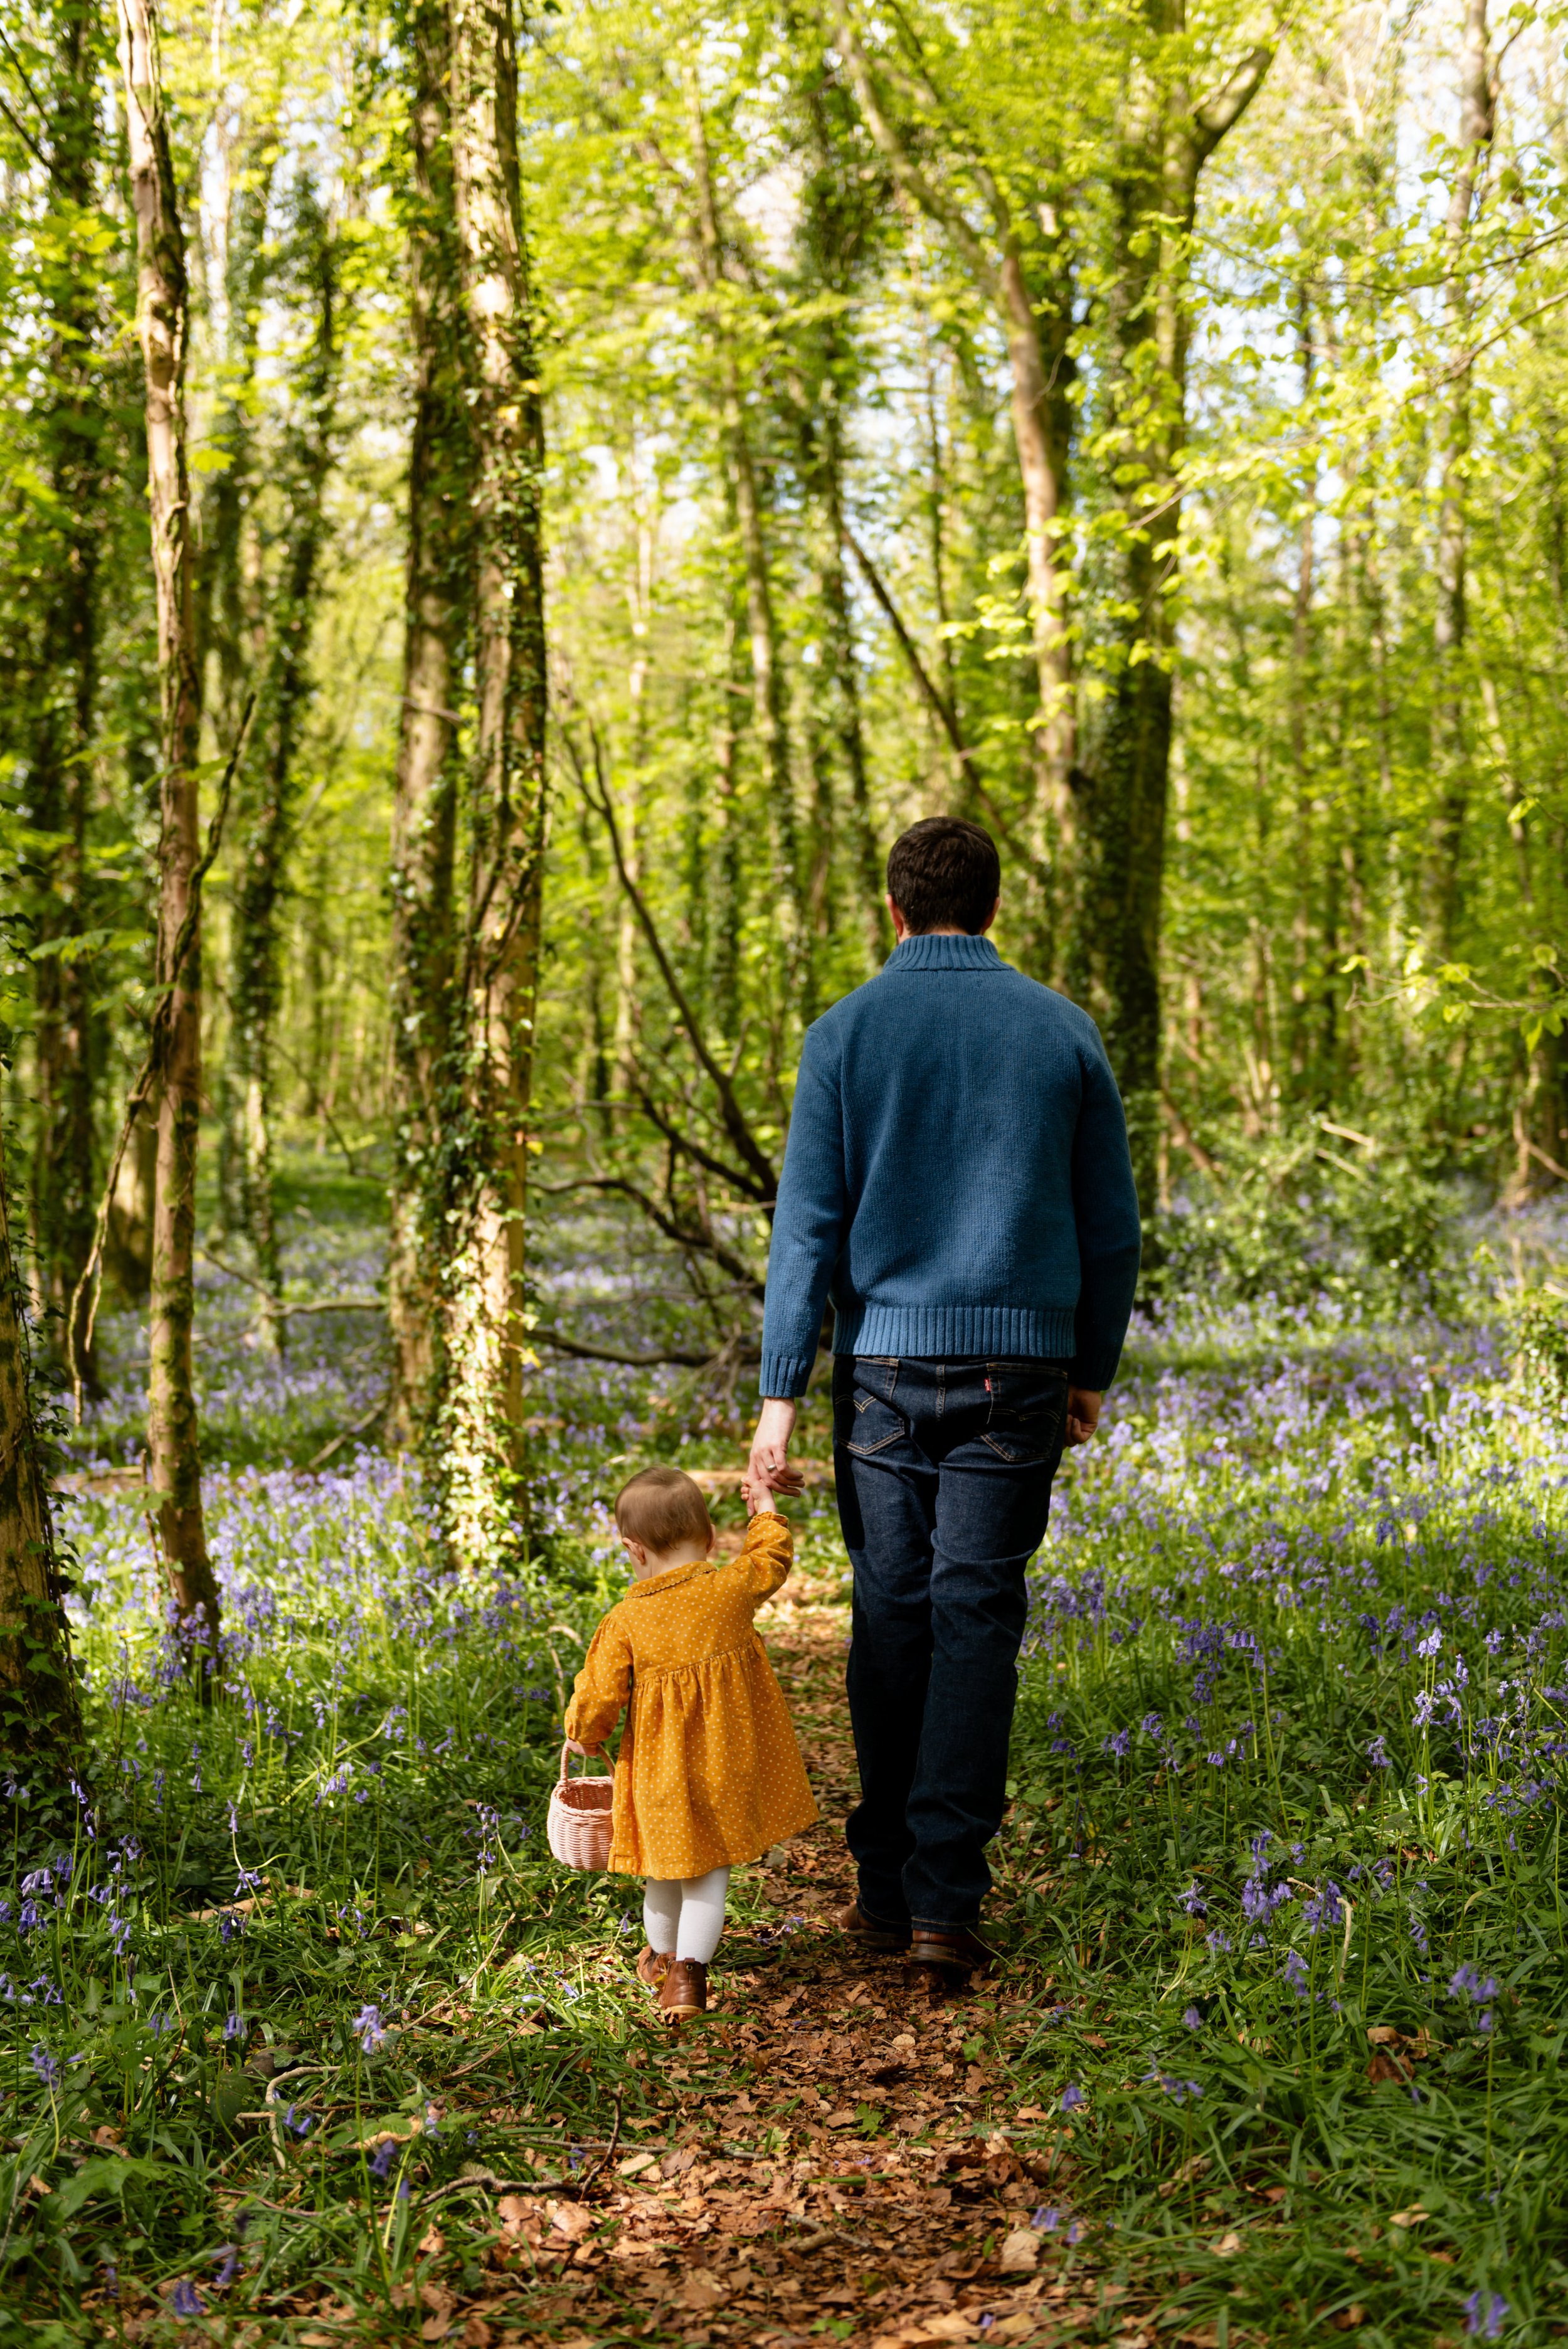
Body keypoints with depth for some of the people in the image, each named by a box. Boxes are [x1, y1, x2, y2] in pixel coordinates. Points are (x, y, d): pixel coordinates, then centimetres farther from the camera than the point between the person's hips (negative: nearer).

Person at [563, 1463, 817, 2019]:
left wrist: (583, 1735, 12)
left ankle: (664, 1956, 40)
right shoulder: (734, 1588, -10)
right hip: (730, 1761, 1)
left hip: (662, 1772, -1)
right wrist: (764, 1510, 28)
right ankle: (689, 1969, 1)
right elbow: (772, 1557, 11)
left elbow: (599, 1693, -8)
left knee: (665, 1870, 20)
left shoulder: (625, 1620, -14)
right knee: (709, 1872, 11)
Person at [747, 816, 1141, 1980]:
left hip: (884, 1362, 0)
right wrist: (1092, 1370, 18)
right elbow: (1112, 1227, 7)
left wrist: (780, 1395, -2)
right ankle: (946, 1896, -2)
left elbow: (808, 1222, -4)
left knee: (890, 1615, 9)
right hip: (1017, 1364, 0)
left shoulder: (846, 1033, 0)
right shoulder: (1064, 1032, 4)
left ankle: (887, 1884, 15)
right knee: (976, 1620, 1)